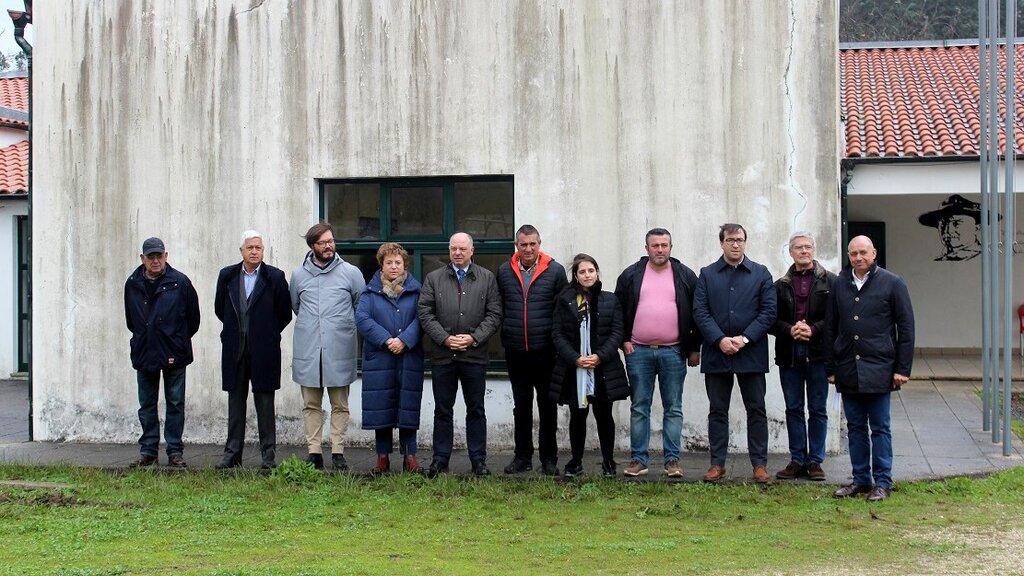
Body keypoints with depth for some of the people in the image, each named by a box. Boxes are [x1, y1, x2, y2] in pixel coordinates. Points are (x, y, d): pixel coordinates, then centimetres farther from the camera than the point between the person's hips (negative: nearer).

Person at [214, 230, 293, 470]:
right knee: (235, 403, 9)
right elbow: (219, 309, 16)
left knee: (265, 405, 1)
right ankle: (232, 453, 15)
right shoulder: (227, 275, 6)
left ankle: (268, 456, 6)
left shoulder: (275, 277, -2)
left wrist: (269, 333, 7)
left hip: (264, 351, -3)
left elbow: (285, 313, 4)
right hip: (235, 351, 3)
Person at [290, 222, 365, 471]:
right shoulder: (299, 275, 9)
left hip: (340, 351, -2)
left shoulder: (351, 273, 3)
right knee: (311, 405, 4)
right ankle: (314, 452, 8)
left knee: (340, 405, 3)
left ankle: (338, 452, 7)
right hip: (307, 350, 2)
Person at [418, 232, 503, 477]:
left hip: (475, 355, -1)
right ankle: (440, 460, 12)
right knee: (442, 410, 6)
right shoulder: (433, 279, 8)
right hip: (443, 354, 1)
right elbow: (425, 314, 2)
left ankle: (478, 460, 12)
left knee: (476, 410, 6)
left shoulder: (487, 278, 7)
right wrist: (445, 339, -10)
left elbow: (494, 314, 1)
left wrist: (474, 338, -11)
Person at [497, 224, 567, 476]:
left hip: (546, 351, -2)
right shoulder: (504, 271, 5)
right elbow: (498, 308, 8)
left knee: (547, 406, 5)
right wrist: (505, 337, 3)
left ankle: (549, 458, 13)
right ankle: (522, 456, 18)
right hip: (516, 352, 2)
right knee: (521, 406, 10)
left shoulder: (555, 271, -1)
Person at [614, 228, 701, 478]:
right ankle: (638, 459, 10)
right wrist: (623, 341, 0)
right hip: (638, 352, 0)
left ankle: (672, 460, 8)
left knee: (673, 408, 3)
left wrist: (694, 349, 4)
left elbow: (697, 314, 7)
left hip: (673, 353, 0)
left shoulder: (686, 276, 5)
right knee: (639, 407, 4)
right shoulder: (631, 275, 6)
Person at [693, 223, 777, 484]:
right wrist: (720, 340, -13)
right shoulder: (707, 274, 8)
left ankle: (760, 465, 8)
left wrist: (745, 338, -12)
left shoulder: (761, 274, 6)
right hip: (716, 352, 1)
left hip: (751, 353, -1)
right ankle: (717, 464, 12)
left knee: (756, 410, 3)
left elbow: (768, 311, -1)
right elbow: (700, 311, 0)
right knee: (717, 411, 6)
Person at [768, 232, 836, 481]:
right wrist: (790, 330, -12)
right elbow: (771, 320, 6)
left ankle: (815, 461, 11)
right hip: (789, 355, 3)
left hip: (818, 354, -3)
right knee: (793, 409, 8)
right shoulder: (781, 285, 10)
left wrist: (814, 330, -16)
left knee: (818, 410, 4)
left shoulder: (829, 281, 2)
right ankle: (797, 461, 15)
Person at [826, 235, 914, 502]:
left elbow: (906, 327, -1)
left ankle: (882, 482, 9)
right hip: (847, 369, 4)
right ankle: (861, 479, 17)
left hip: (878, 369, -4)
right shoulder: (839, 284, 9)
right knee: (855, 427, 9)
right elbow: (830, 327, 13)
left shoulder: (892, 284, -1)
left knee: (879, 428, 2)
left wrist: (903, 368, -6)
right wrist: (831, 367, 9)